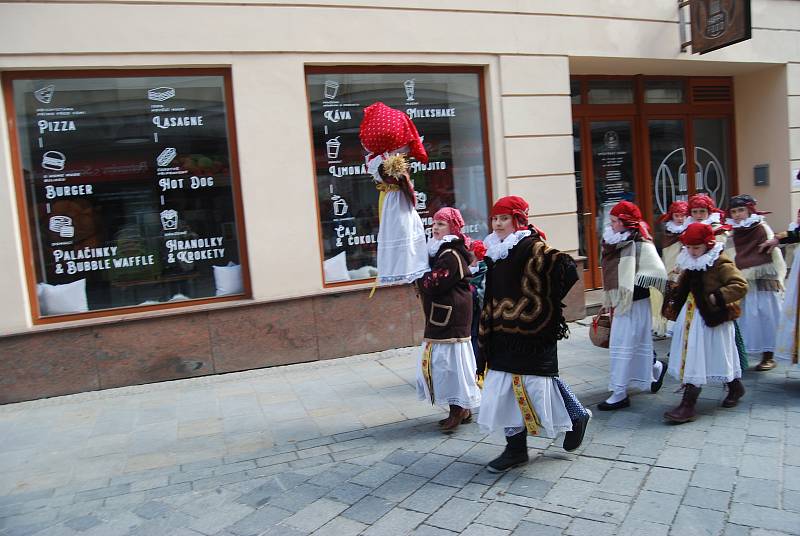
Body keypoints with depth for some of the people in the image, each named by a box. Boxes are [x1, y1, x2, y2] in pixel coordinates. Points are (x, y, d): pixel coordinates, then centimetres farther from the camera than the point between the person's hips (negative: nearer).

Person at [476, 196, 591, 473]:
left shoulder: (534, 247, -12)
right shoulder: (496, 251, 12)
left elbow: (568, 270, -22)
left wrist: (546, 305, -14)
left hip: (531, 333, -8)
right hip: (504, 334, 8)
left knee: (535, 383, 1)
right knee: (503, 387, 7)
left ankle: (577, 416, 29)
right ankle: (516, 448, 19)